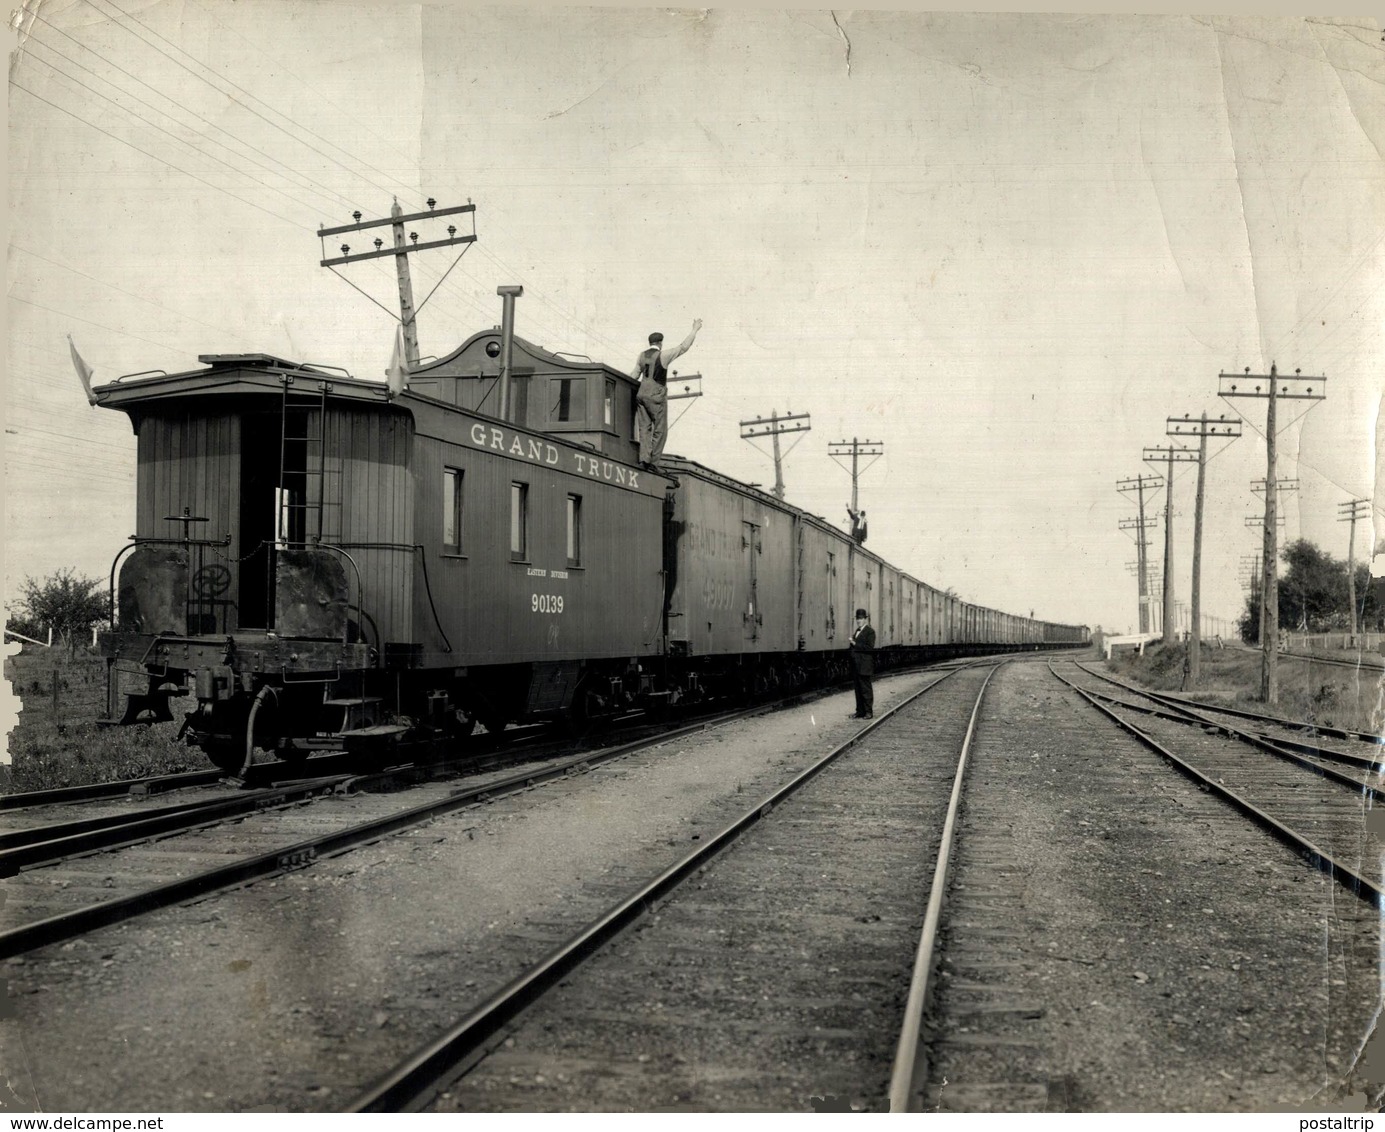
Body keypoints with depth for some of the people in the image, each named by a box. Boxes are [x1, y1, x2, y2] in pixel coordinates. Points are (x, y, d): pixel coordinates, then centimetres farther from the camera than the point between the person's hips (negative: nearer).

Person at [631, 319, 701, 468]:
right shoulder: (663, 355, -7)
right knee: (660, 430, 1)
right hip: (657, 396, -6)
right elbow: (684, 347, -8)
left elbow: (634, 375, 16)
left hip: (641, 394, 6)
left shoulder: (642, 355, 10)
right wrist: (695, 330, 2)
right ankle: (653, 461, -4)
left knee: (644, 428, 6)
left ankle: (644, 458, -9)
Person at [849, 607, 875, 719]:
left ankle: (869, 712, 1)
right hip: (855, 666, 8)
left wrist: (856, 644, -15)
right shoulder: (857, 631, 19)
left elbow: (870, 647, -17)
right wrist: (852, 642, 7)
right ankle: (860, 711, 14)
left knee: (866, 689, -4)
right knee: (858, 689, 10)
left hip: (864, 666, -8)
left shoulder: (870, 631, -7)